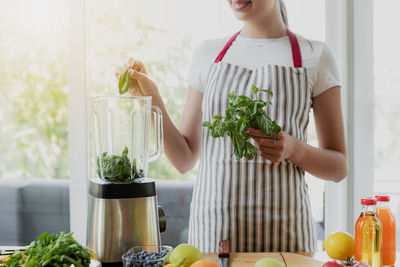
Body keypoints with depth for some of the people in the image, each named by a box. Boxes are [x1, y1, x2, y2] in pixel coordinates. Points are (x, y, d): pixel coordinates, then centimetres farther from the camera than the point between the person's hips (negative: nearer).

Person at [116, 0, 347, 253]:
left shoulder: (316, 56, 2)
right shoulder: (209, 54, 9)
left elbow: (339, 168, 3)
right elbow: (185, 159, 9)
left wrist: (292, 148, -16)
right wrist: (153, 99, -3)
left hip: (283, 231, -1)